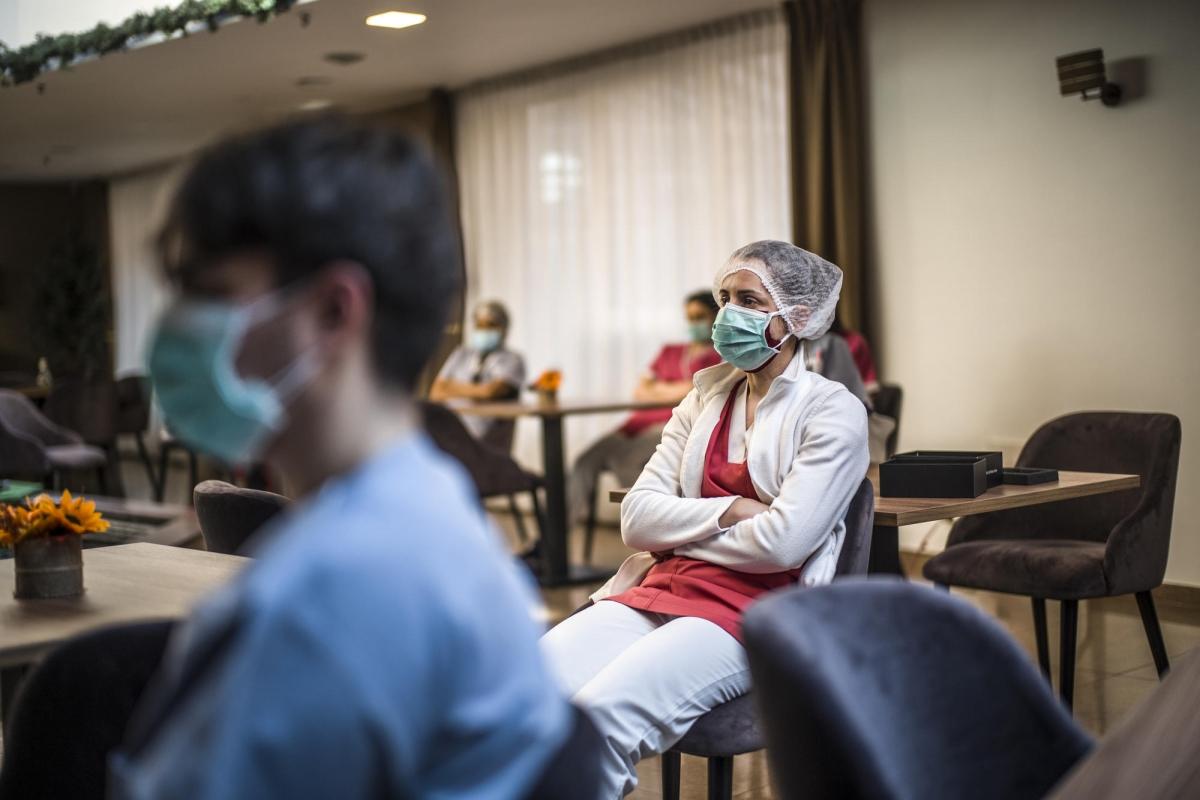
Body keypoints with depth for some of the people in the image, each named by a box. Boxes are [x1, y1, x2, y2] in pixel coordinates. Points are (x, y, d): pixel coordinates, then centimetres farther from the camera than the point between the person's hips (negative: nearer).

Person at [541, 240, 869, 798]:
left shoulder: (833, 412, 0)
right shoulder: (707, 395, 16)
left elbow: (781, 543, -13)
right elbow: (636, 517, 7)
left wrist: (677, 531, -2)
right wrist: (730, 511, -8)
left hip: (754, 611, -5)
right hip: (659, 590, 5)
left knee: (603, 709, -31)